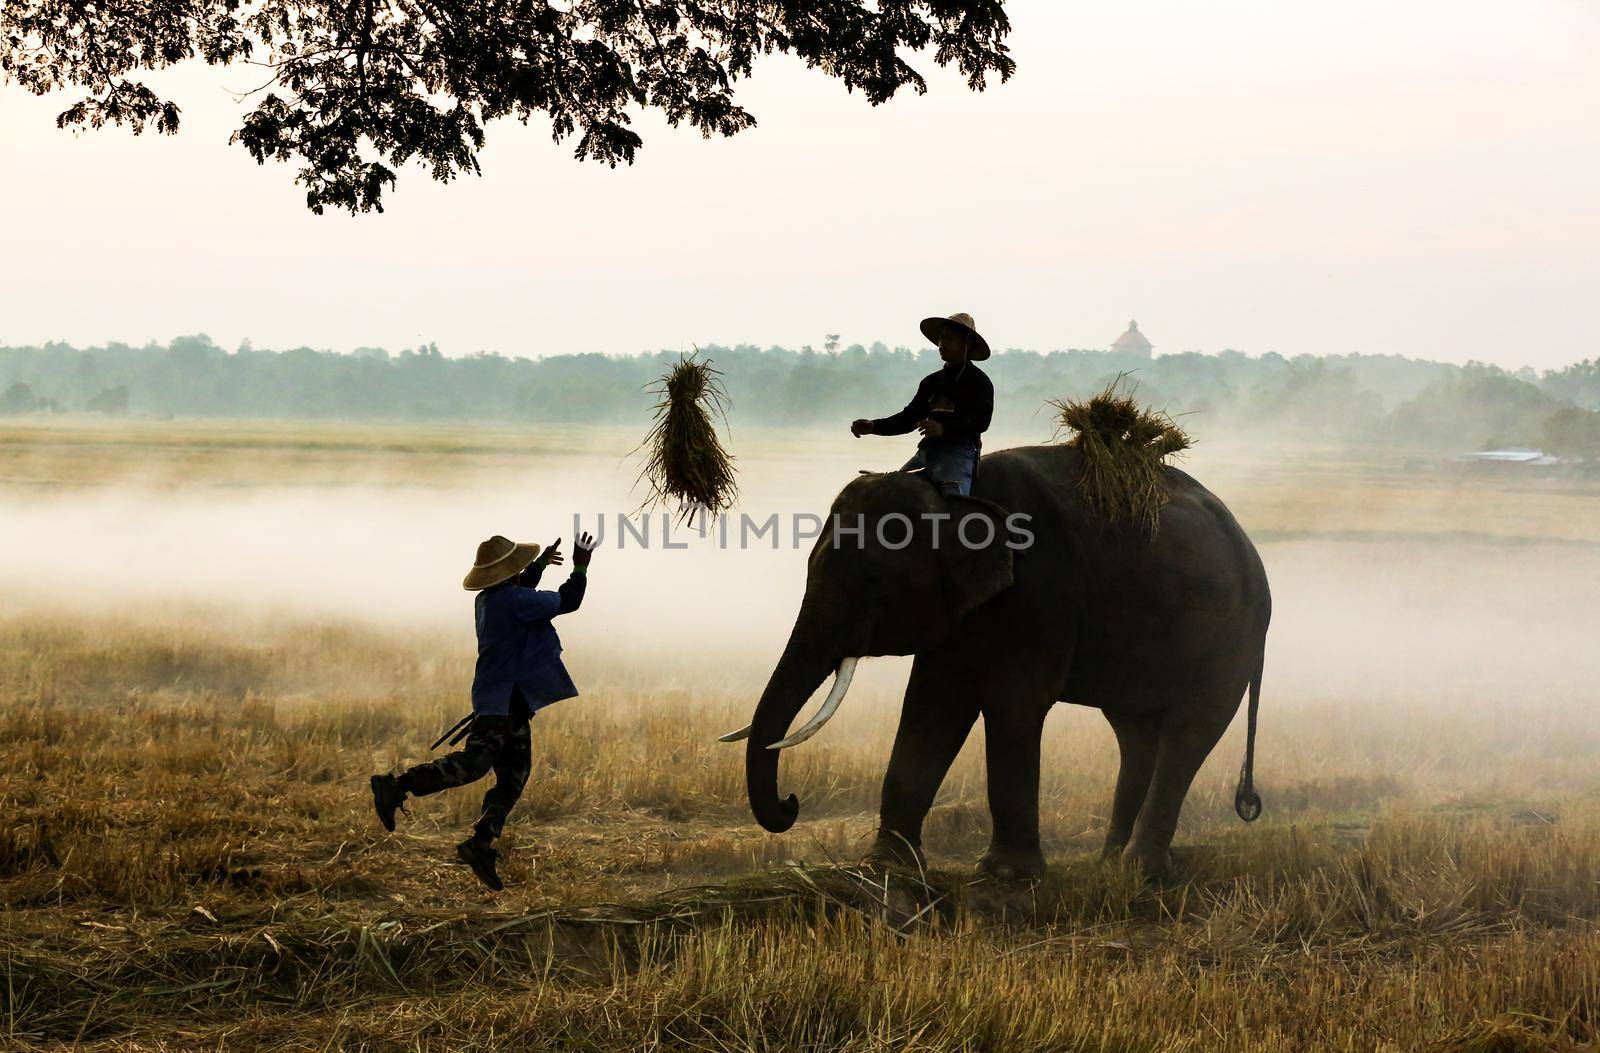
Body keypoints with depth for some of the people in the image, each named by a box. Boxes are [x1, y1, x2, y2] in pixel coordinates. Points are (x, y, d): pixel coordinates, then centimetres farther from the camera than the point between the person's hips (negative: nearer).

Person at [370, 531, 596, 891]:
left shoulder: (488, 599, 14)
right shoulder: (513, 600, -14)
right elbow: (567, 601, -9)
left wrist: (541, 564, 46)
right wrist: (580, 568, 5)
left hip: (510, 702, 10)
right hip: (504, 699, -10)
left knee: (513, 778, 7)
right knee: (473, 763, -20)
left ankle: (480, 843, -1)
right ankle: (396, 786, -25)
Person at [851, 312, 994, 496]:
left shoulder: (979, 382, 1)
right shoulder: (931, 382, 22)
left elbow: (980, 421, -14)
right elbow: (909, 417, 21)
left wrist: (944, 429, -30)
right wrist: (874, 427, 5)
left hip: (959, 450, -8)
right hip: (927, 450, 8)